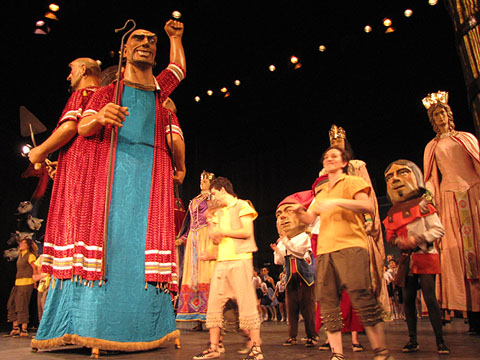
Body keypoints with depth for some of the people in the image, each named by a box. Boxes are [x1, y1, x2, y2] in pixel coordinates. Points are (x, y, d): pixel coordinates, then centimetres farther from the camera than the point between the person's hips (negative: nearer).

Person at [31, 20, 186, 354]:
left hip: (151, 171, 3)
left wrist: (175, 36, 48)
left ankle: (149, 325, -4)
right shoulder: (108, 90, 16)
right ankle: (91, 323, -8)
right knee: (107, 230, -11)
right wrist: (100, 117, -17)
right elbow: (82, 127, 4)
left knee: (147, 237, -5)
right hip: (111, 166, -2)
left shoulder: (160, 88, 26)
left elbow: (179, 67, 46)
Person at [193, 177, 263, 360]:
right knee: (214, 303, 4)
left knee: (246, 302, -7)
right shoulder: (219, 213, 23)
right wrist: (213, 231, 0)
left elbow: (247, 232, -9)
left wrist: (222, 231, -8)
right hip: (222, 261, 7)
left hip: (239, 259, -7)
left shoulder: (242, 206, 2)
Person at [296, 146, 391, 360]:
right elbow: (310, 218, 21)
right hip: (324, 250, 6)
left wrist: (337, 202, -18)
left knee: (362, 298, -12)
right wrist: (300, 212, -1)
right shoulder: (321, 193, 26)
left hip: (350, 246, -6)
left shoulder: (352, 182, 8)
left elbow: (369, 207, -8)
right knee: (327, 302, 0)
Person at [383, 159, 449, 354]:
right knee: (408, 299, 6)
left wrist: (417, 239, -19)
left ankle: (440, 341, 2)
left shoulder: (422, 204, -4)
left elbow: (439, 230, -8)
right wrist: (398, 241, -8)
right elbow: (390, 235, 15)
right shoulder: (394, 212, 11)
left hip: (425, 257, -5)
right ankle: (412, 340, 16)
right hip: (407, 260, 5)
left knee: (430, 298, -8)